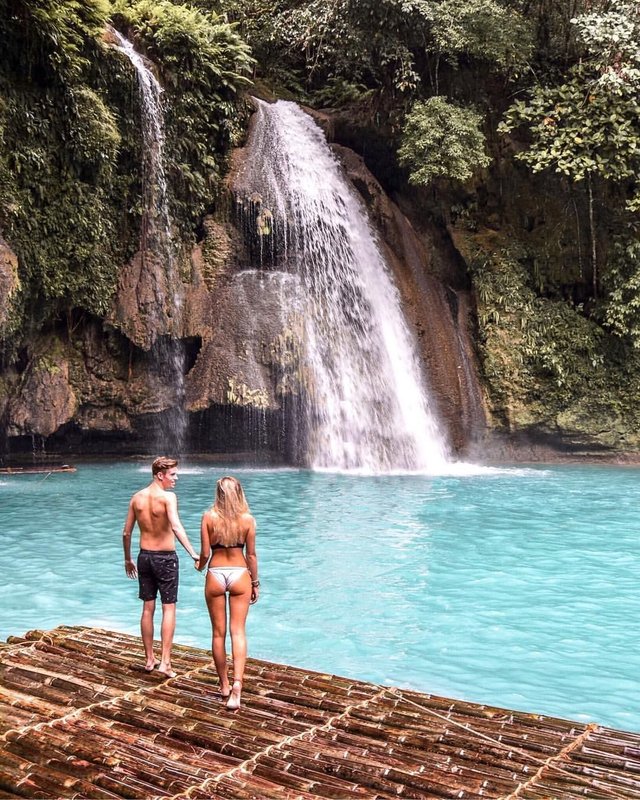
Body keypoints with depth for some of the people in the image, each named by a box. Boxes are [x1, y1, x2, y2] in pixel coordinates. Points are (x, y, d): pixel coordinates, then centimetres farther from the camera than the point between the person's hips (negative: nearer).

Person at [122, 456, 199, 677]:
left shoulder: (137, 498, 2)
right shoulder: (168, 497, -16)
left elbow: (126, 533, 7)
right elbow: (176, 527, -31)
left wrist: (128, 560, 19)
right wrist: (193, 553, -37)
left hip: (144, 557, 5)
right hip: (165, 558, -5)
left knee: (148, 608, 13)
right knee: (169, 609, 2)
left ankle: (150, 660, 22)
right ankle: (165, 662, -3)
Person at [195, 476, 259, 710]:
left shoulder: (208, 517, -6)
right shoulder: (247, 519, -4)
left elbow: (205, 553, -4)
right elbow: (251, 555, 0)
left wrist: (199, 565, 19)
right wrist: (255, 582, 12)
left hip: (215, 575, 0)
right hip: (239, 575, 0)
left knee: (218, 633, 11)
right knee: (238, 631, 2)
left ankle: (224, 685, 21)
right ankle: (237, 682, -14)